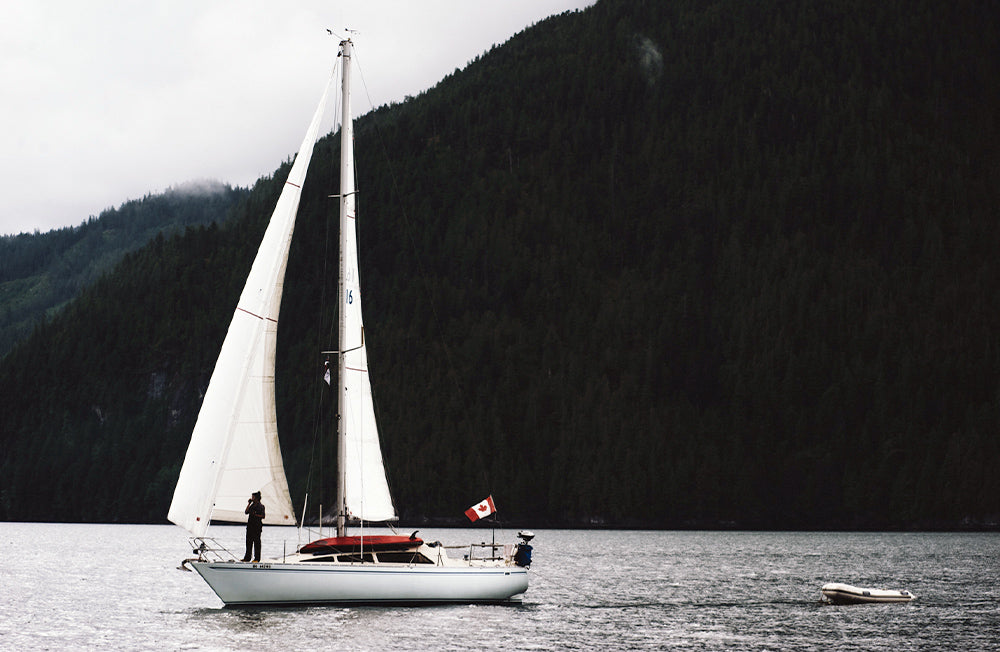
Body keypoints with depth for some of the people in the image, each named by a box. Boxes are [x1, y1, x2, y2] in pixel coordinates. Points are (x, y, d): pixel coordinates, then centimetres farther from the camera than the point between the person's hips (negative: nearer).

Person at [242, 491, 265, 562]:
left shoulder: (261, 506, -6)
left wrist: (255, 515, -17)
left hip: (257, 525, -7)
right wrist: (249, 504, 3)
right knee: (249, 541, 7)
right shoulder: (252, 505, 14)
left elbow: (263, 516, -8)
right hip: (250, 525, 7)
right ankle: (247, 557, 12)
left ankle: (257, 558, 1)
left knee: (256, 541, -3)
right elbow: (246, 512, 7)